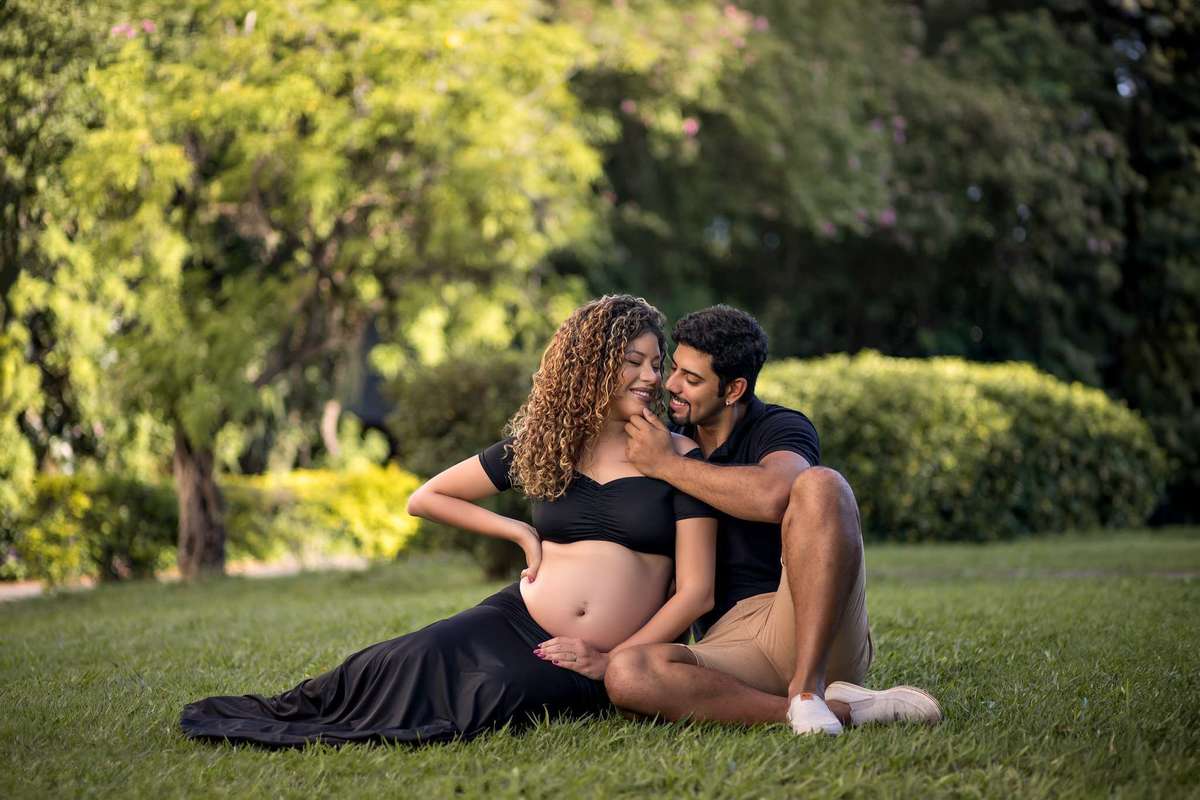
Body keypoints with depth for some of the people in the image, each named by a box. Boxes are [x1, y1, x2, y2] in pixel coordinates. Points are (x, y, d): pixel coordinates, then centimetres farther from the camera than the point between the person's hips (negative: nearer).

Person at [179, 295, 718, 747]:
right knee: (417, 660, -31)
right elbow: (425, 499, 17)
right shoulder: (541, 446, 8)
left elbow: (696, 591, -4)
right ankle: (289, 713, -4)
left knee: (494, 695, -35)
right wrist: (521, 533, 6)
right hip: (517, 620, 2)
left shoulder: (678, 458, 0)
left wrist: (610, 662, -11)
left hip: (581, 662, -2)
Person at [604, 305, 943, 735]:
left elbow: (772, 495, -25)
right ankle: (843, 710, -29)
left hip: (819, 636, -4)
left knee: (820, 485, -29)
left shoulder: (780, 427, 0)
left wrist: (666, 464, -14)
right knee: (626, 674, -30)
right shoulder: (672, 438, 17)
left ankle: (808, 690, -33)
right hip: (727, 643, 4)